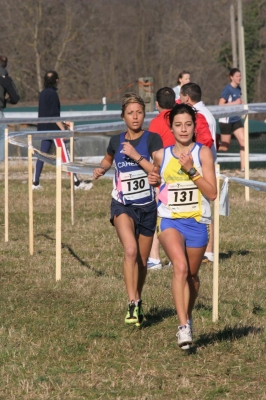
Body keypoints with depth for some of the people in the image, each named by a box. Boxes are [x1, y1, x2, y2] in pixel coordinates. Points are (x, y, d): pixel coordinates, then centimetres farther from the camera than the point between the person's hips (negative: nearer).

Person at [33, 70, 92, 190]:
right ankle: (77, 183, -10)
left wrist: (62, 124, 26)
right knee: (65, 157, -8)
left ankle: (35, 183, 11)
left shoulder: (42, 94, 12)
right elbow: (54, 115, -18)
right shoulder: (52, 94, -13)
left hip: (44, 129, 8)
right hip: (53, 129, -8)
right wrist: (63, 129, -17)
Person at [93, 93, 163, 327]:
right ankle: (133, 304, -25)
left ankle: (137, 302, 34)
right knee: (130, 250, -25)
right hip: (122, 206, 0)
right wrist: (101, 170, 6)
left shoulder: (153, 139, -6)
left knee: (142, 261, 11)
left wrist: (136, 156, -22)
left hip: (147, 206, 0)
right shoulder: (116, 141, 3)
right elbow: (108, 160, 26)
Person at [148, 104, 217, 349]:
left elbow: (212, 193, -9)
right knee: (180, 267, -24)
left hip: (197, 221, 0)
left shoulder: (203, 153, -4)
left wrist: (191, 170, -19)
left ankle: (188, 316, 41)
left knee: (192, 274, 14)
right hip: (169, 220, 0)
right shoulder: (162, 155, 5)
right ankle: (183, 326, -27)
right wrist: (154, 180, 2)